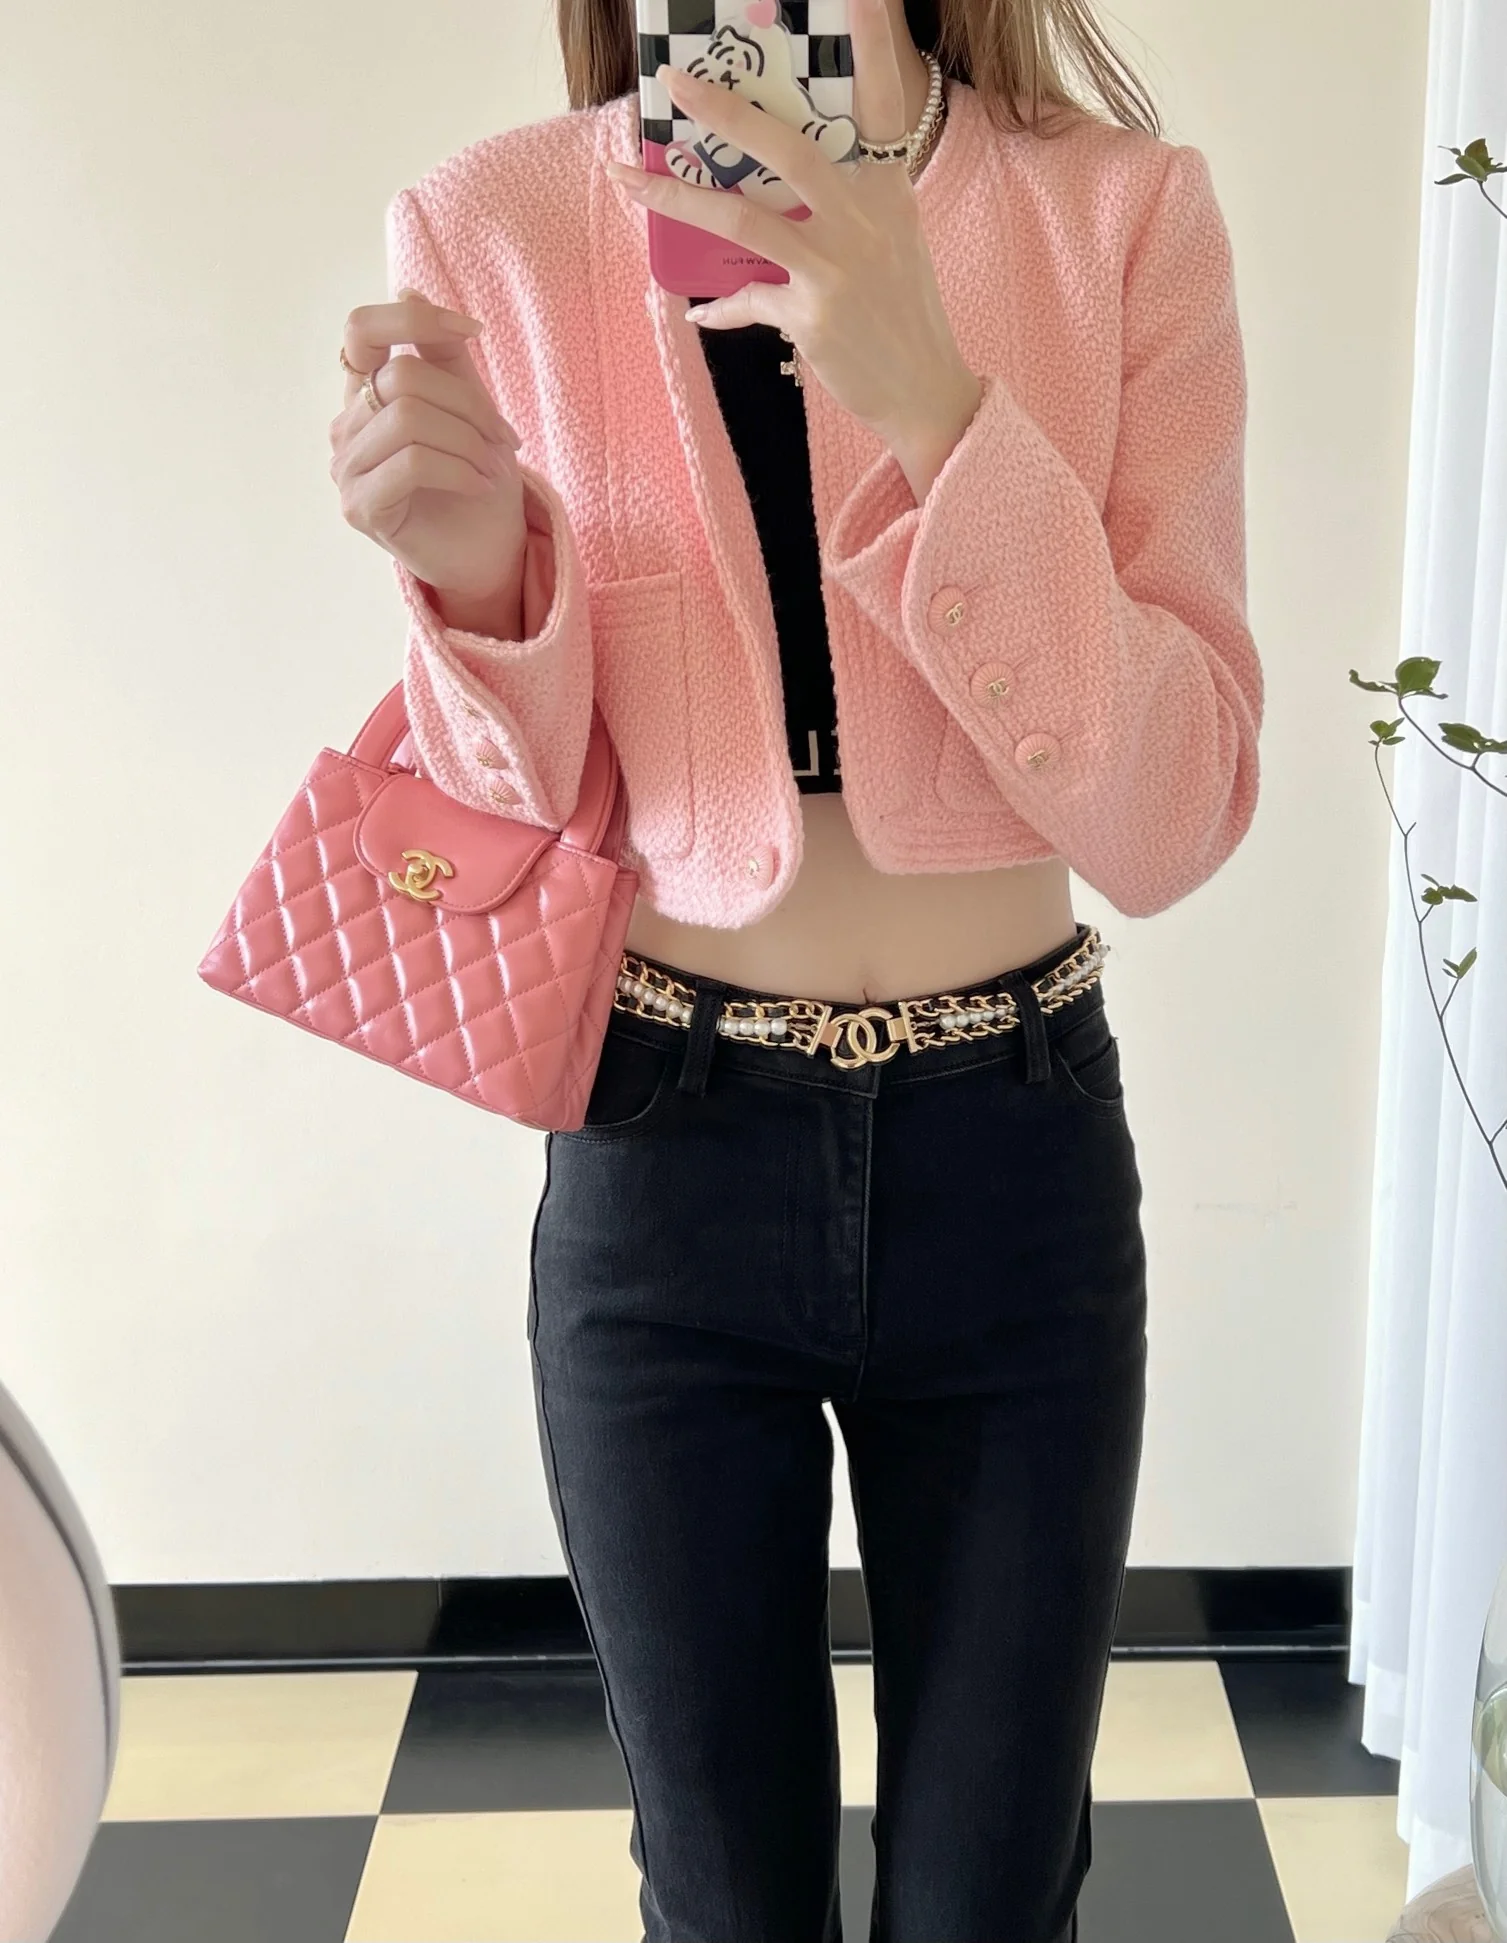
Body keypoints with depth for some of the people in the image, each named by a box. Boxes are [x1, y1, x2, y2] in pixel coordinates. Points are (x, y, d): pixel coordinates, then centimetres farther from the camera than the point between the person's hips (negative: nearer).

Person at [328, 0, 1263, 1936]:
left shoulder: (1128, 210, -7)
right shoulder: (490, 228, -6)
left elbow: (1173, 815, -13)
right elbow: (504, 842, -1)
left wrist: (933, 411, -26)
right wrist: (478, 577, -22)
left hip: (1016, 1166, 1)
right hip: (657, 1169, 0)